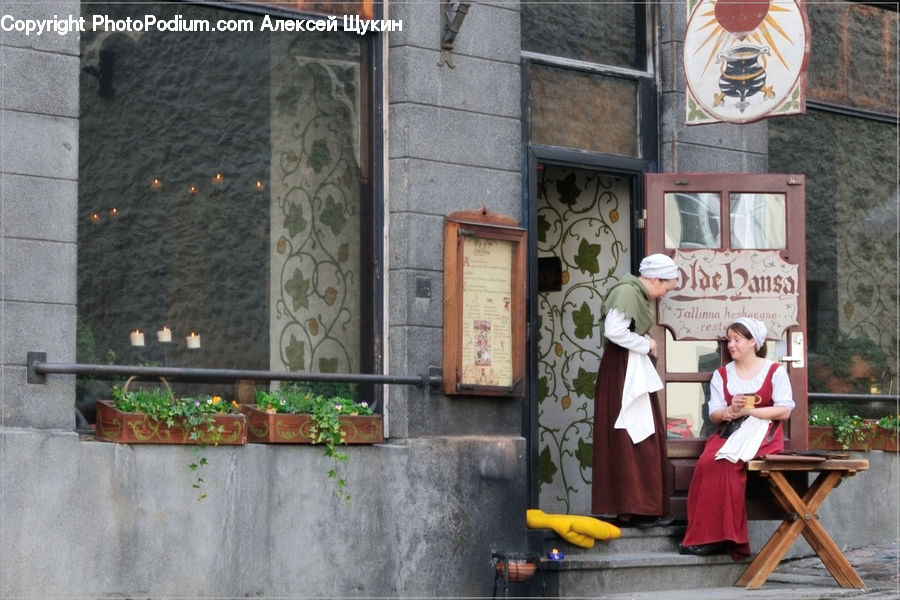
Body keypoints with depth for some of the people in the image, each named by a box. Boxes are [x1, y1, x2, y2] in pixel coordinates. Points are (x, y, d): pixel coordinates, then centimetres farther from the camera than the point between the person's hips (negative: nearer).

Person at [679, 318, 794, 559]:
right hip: (728, 433, 4)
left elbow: (784, 411, -4)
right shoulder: (722, 374, 17)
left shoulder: (774, 371, 5)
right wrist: (731, 411, -13)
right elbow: (714, 414, 10)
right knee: (706, 463, -30)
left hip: (763, 434, -4)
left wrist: (748, 411, -11)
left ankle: (721, 537, -28)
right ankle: (705, 536, -29)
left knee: (727, 464, -33)